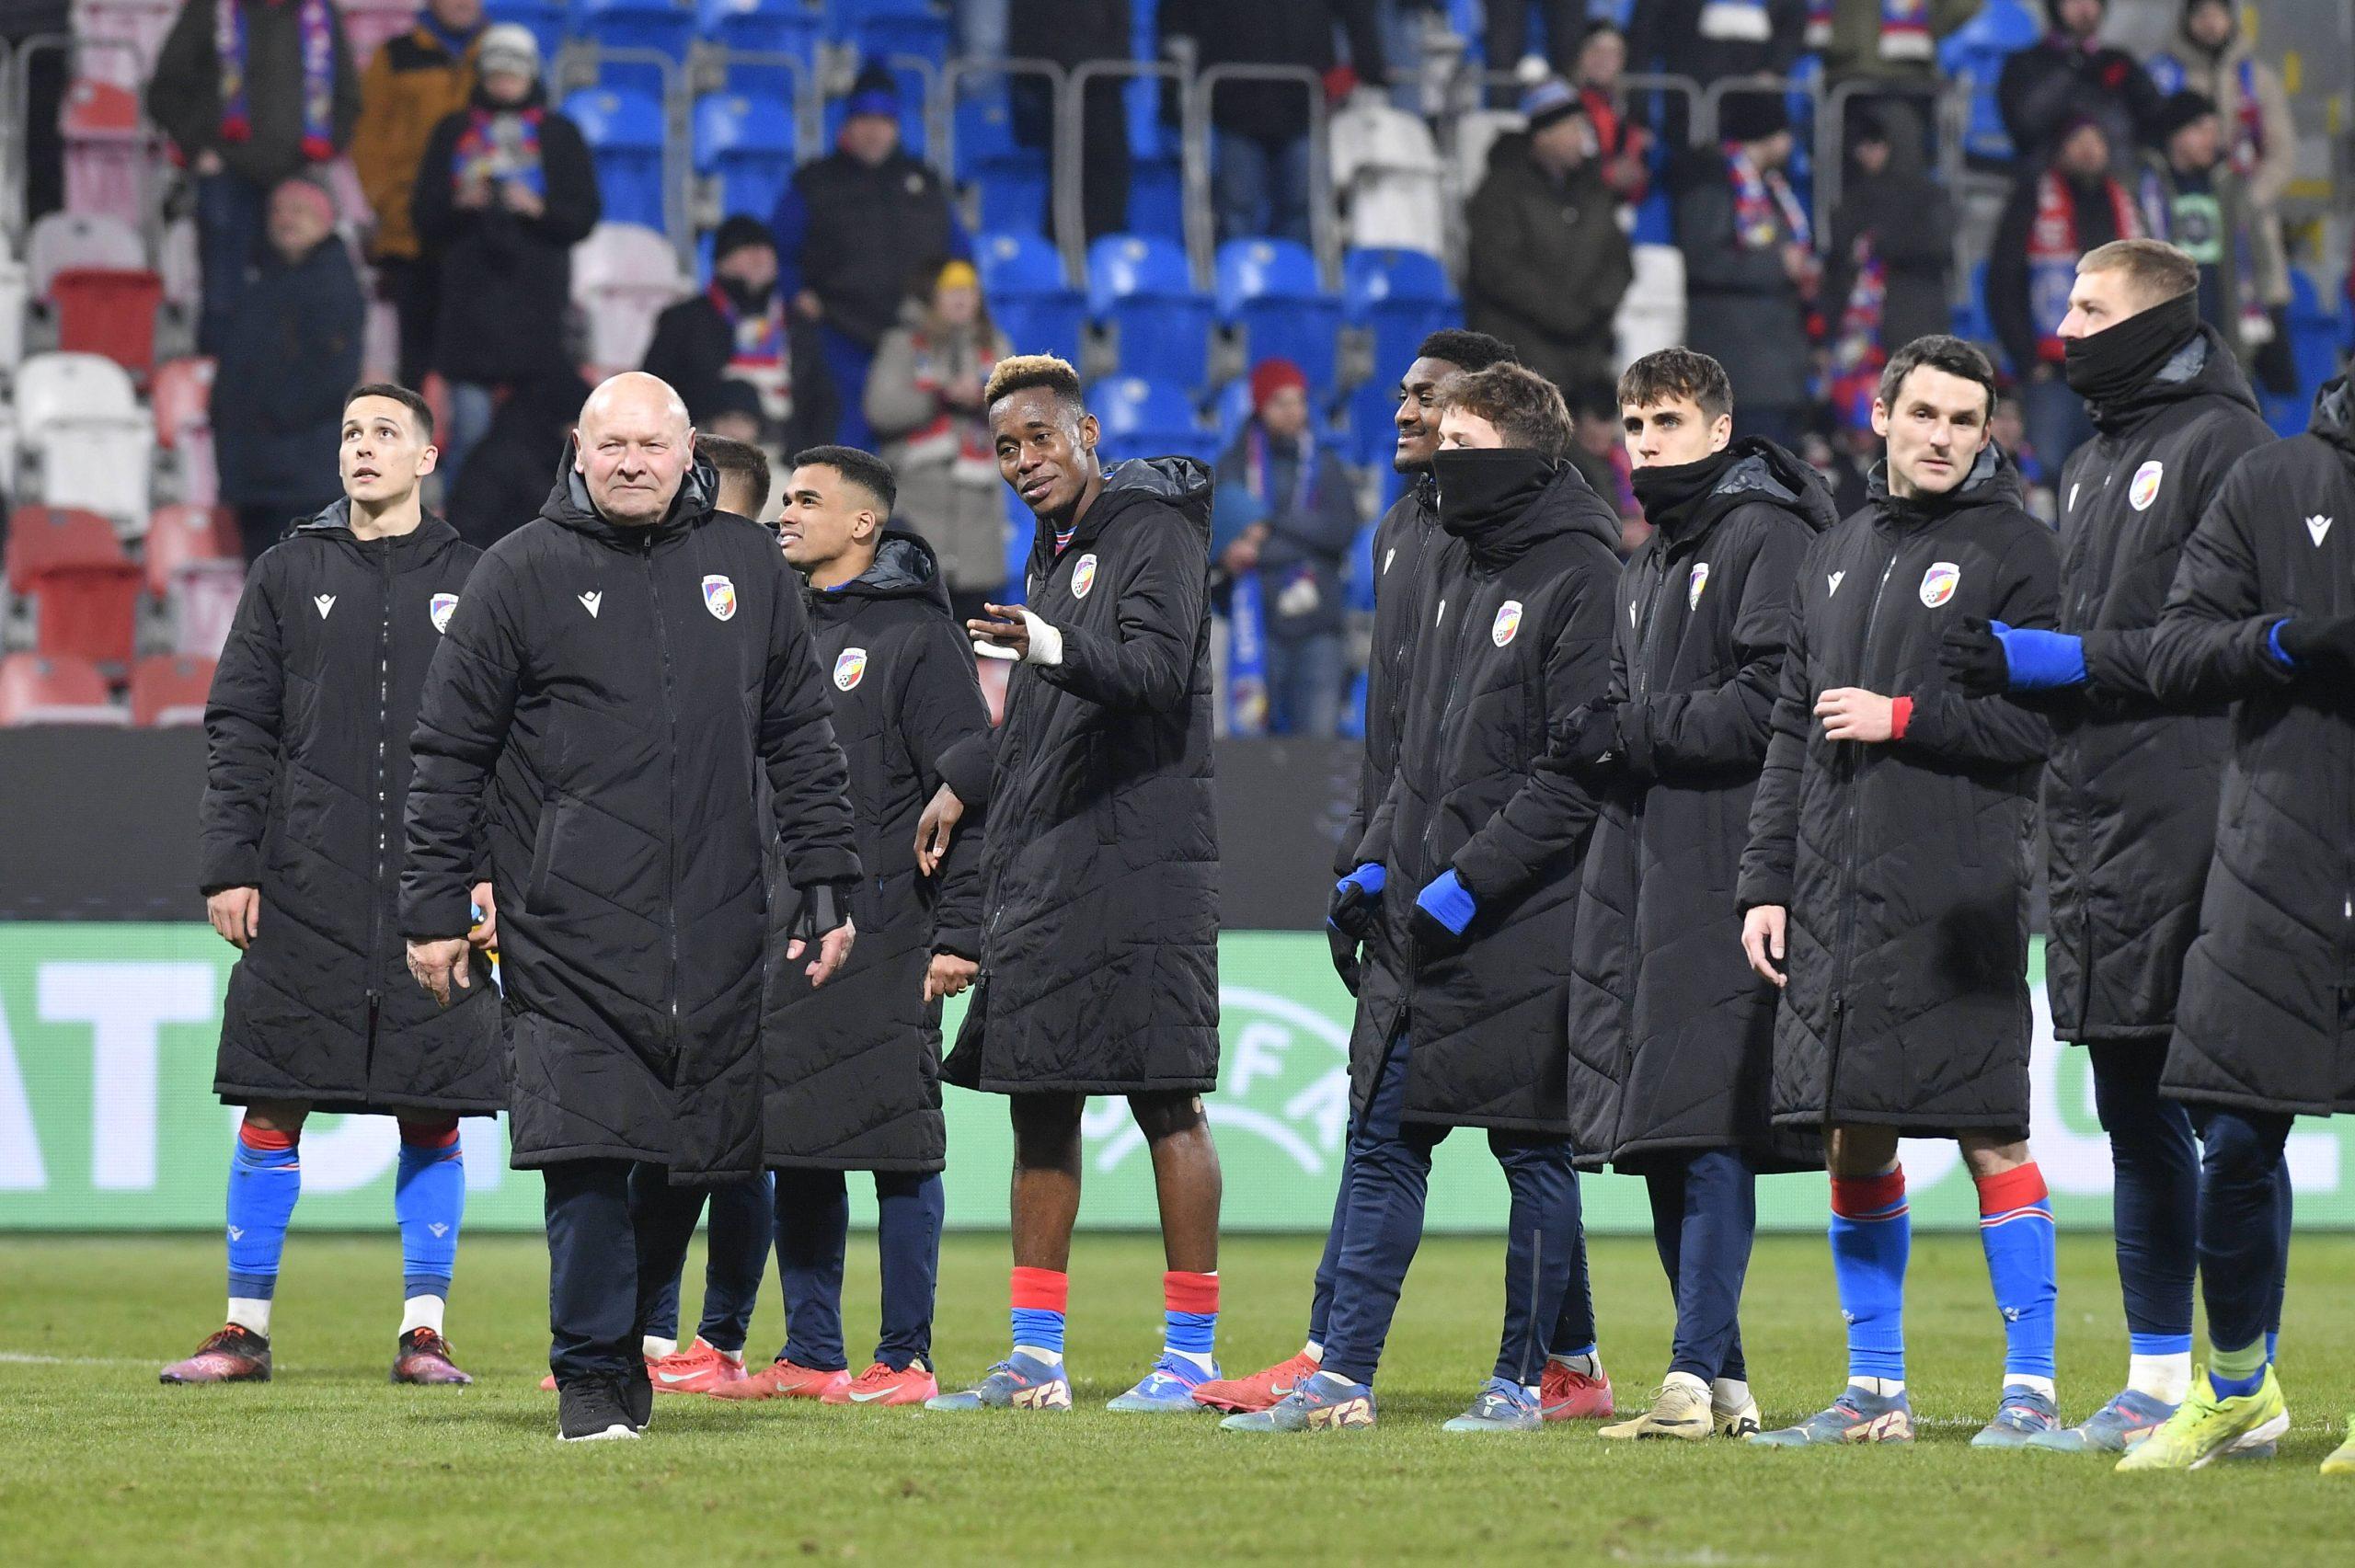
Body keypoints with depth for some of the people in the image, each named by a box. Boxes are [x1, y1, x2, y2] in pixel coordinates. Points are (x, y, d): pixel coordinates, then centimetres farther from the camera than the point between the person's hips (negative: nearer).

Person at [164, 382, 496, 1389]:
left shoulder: (474, 583, 8)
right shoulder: (288, 576, 9)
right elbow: (238, 729, 6)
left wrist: (499, 872, -3)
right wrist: (229, 867, -3)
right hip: (303, 892, 0)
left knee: (432, 1116, 1)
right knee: (271, 1109, -1)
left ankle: (423, 1331, 7)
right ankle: (246, 1328, 5)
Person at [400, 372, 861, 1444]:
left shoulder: (747, 568, 12)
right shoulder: (522, 574, 2)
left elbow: (801, 742, 18)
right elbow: (449, 753, 4)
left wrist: (827, 884, 12)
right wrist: (433, 908, 0)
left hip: (715, 932, 3)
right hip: (571, 931, -3)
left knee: (695, 1156, 4)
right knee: (588, 1152, -11)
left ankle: (630, 1331, 23)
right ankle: (592, 1375, -2)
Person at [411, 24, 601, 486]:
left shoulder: (559, 134, 10)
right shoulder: (454, 132, 13)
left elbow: (584, 215, 5)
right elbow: (425, 213, 9)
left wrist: (539, 209, -12)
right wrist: (460, 205, -11)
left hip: (536, 294, 0)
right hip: (469, 295, 0)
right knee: (470, 422, -4)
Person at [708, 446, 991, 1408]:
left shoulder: (917, 636, -4)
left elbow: (967, 785, -8)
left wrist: (959, 932, -14)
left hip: (886, 933, -7)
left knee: (898, 1148, -4)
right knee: (794, 1148, 8)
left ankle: (905, 1359, 0)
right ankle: (809, 1354, 14)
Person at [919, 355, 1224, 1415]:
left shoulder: (1153, 531, -7)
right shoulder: (1055, 550, 19)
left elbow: (1157, 669, -22)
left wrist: (1049, 646, -37)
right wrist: (966, 784, 25)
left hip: (1139, 859, -9)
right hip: (1039, 867, 9)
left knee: (1165, 1100, -7)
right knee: (1039, 1104, 9)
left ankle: (1192, 1353, -3)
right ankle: (1035, 1359, 13)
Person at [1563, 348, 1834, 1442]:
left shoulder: (1768, 539, -5)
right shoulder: (1648, 569, 24)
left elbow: (1772, 700, -15)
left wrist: (1632, 733, -12)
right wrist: (1598, 745, 5)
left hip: (1722, 869, -9)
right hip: (1642, 871, 9)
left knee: (1708, 1127, -13)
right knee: (1657, 1138, 6)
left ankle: (1697, 1371, -15)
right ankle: (1721, 1381, 10)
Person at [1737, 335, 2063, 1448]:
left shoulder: (2012, 549, 1)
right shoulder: (1834, 558, 19)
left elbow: (2043, 718, -9)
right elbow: (1791, 735, 19)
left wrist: (1904, 718, -11)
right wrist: (1767, 882, 11)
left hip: (1958, 892, -6)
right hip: (1835, 898, 6)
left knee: (1988, 1136, -6)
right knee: (1852, 1140, 7)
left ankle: (2030, 1386, -1)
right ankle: (1875, 1389, 15)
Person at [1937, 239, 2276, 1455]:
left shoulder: (2223, 443, -6)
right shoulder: (2093, 464, 21)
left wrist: (2055, 661, -15)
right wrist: (2012, 662, 5)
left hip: (2192, 824, -9)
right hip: (2098, 830, 9)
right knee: (2134, 1116, 10)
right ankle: (2156, 1383, 15)